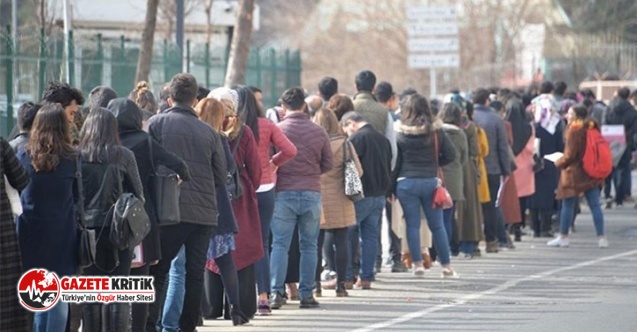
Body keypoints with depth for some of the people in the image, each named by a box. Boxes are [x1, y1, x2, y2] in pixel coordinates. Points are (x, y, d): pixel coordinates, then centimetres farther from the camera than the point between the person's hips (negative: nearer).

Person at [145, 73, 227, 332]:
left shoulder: (157, 124, -1)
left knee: (158, 271, 3)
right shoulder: (209, 132, 6)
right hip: (205, 212, 2)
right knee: (195, 273, 8)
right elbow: (222, 176, 10)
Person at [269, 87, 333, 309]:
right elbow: (328, 164, 8)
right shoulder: (318, 132, 2)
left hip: (284, 193, -2)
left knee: (280, 244, 2)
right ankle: (306, 294, 7)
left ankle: (277, 292, -5)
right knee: (309, 245, 8)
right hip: (312, 193, 2)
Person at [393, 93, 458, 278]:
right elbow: (450, 155, 1)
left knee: (412, 225, 4)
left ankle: (418, 264, 1)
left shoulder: (401, 133, -4)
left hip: (406, 182, -1)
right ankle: (447, 266, 12)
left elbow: (394, 161, -2)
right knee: (437, 225, 9)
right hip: (430, 181, 1)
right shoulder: (436, 131, -1)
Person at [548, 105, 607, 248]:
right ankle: (601, 237, 2)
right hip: (592, 173, 7)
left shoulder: (574, 130, -14)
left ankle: (563, 237, 11)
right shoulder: (593, 128, 7)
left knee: (568, 205, 4)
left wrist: (559, 163, 2)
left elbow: (570, 154, -15)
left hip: (574, 172, -6)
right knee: (595, 205, 5)